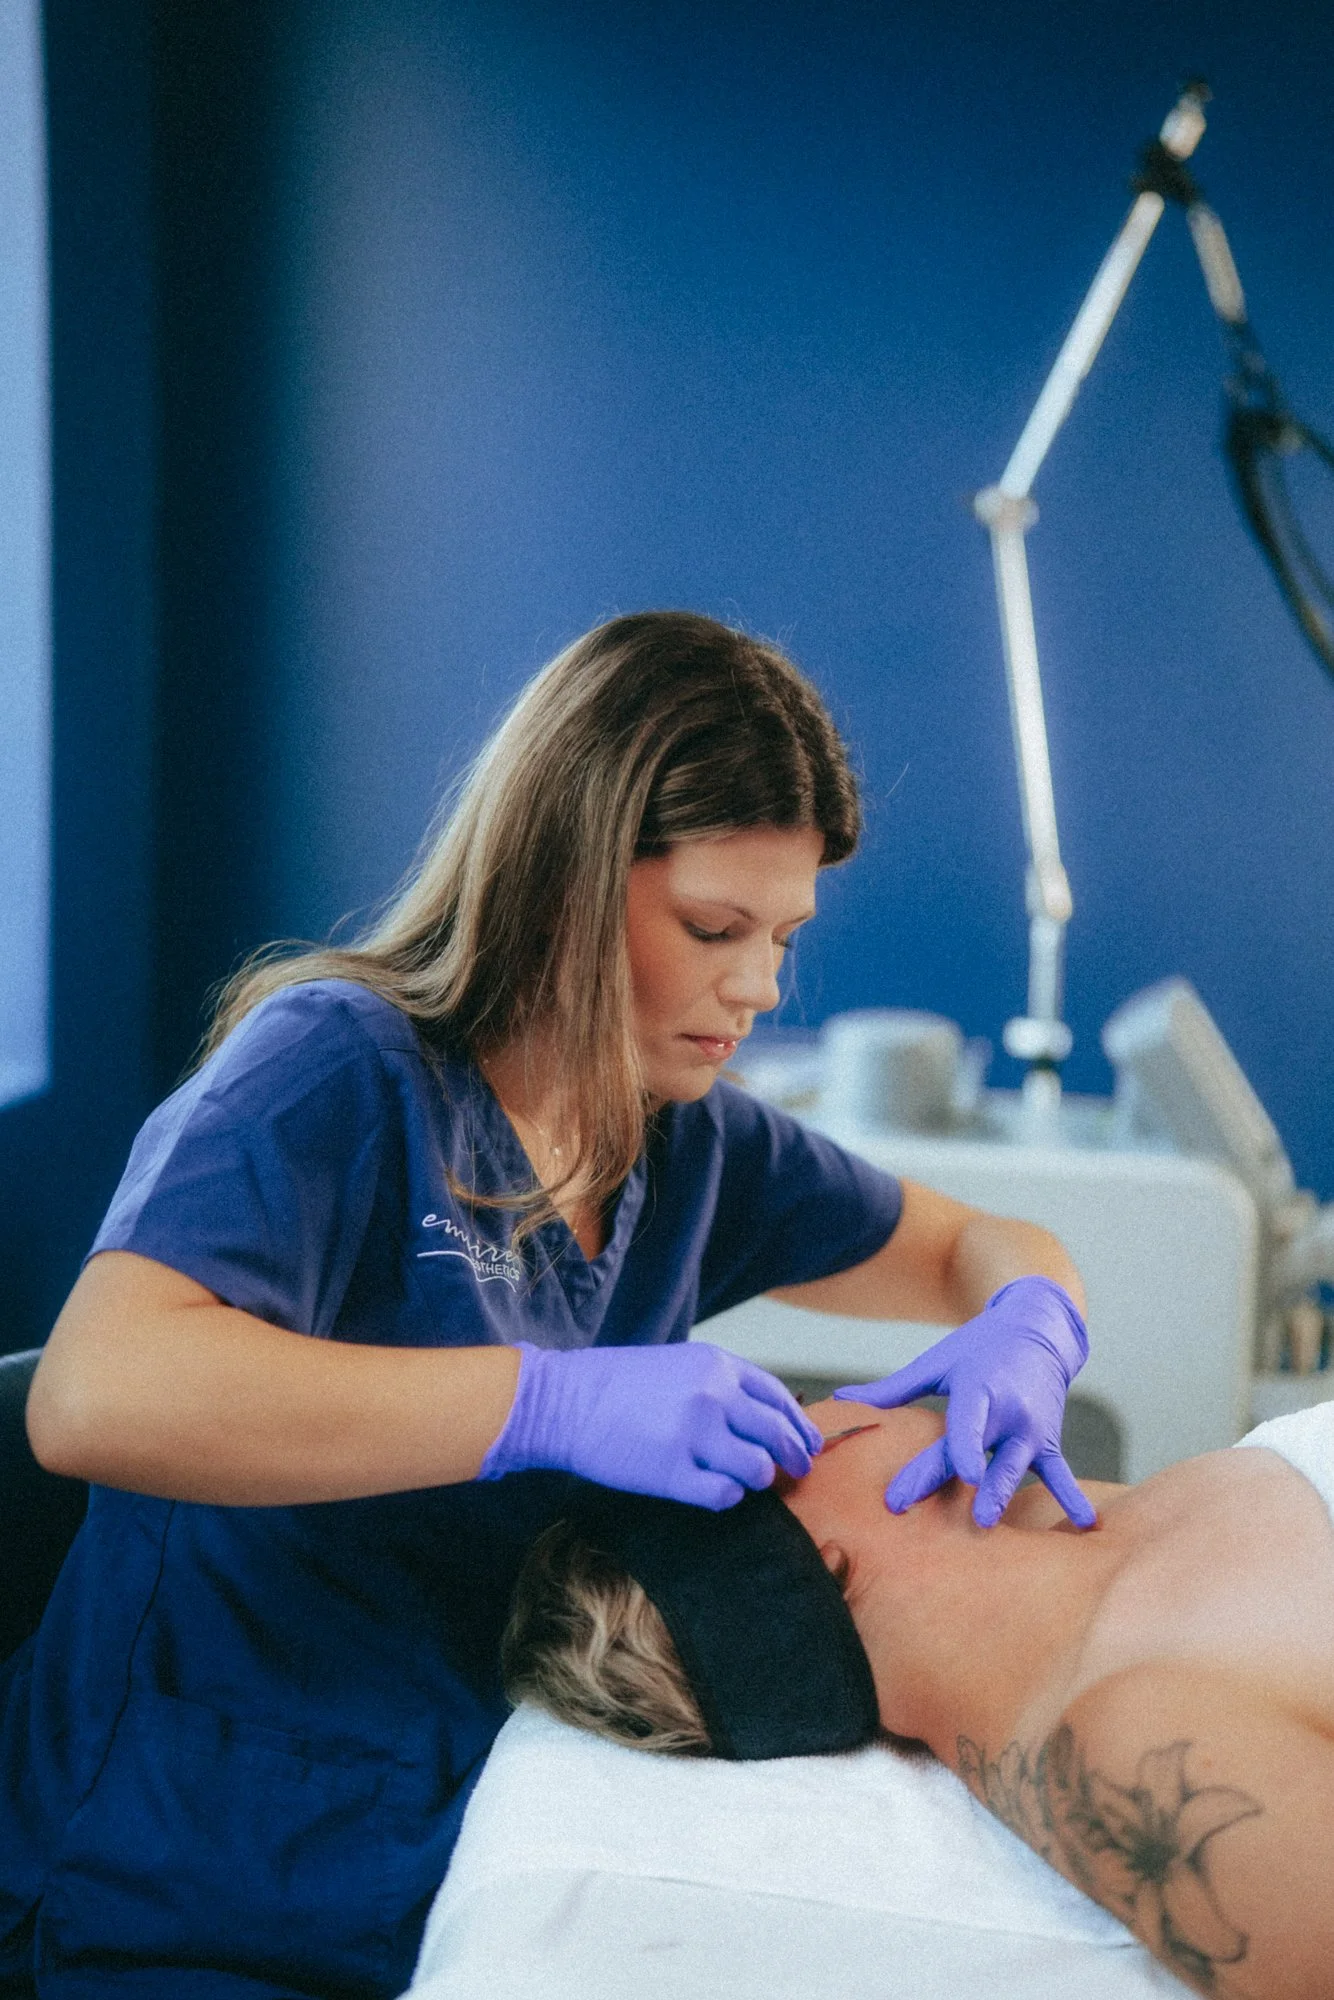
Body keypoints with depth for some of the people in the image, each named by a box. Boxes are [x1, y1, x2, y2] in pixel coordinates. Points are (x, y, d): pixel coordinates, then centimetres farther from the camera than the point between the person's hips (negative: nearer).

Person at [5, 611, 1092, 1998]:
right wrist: (558, 1403, -34)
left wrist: (1028, 1330, -7)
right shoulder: (339, 1070, -16)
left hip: (479, 1866, 7)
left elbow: (979, 1249, 19)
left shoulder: (687, 1140, 6)